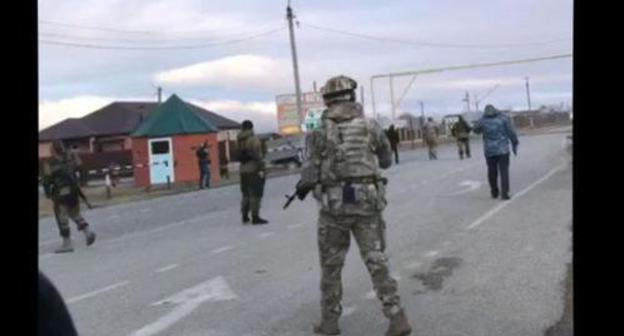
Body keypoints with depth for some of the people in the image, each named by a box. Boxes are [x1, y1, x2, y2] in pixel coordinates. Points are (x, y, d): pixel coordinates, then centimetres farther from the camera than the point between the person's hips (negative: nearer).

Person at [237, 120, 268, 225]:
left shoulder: (239, 141, 9)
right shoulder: (253, 139, -10)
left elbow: (238, 156, 8)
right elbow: (257, 155, -17)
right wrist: (261, 169, -18)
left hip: (243, 170, 7)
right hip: (254, 169, -7)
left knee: (246, 193, 16)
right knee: (255, 194, -4)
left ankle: (245, 216, 19)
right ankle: (255, 217, -7)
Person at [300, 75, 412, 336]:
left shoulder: (319, 132, -4)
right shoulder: (371, 127, 2)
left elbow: (310, 175, -7)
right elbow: (387, 161, 15)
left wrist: (302, 188, 15)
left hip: (334, 206, -1)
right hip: (367, 203, 2)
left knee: (331, 265, 13)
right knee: (377, 262, 6)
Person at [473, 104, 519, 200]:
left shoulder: (482, 120, -1)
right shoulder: (503, 118, 0)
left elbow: (476, 130, 17)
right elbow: (511, 132, -3)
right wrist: (514, 144, 5)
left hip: (489, 150, 1)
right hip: (503, 149, -1)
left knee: (492, 171, 14)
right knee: (504, 171, 0)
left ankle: (494, 192, 23)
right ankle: (504, 193, -9)